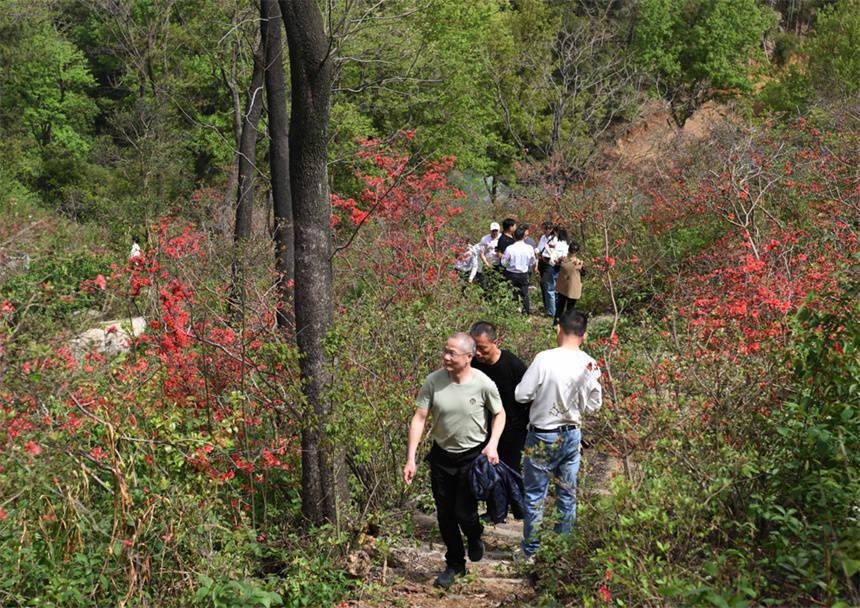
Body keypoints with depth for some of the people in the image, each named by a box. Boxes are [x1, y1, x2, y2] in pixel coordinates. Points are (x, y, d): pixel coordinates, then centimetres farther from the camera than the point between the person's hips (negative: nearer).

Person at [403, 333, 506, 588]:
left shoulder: (483, 384, -14)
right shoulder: (433, 381, -12)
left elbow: (499, 414, 3)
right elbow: (419, 418, -10)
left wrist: (493, 444, -12)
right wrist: (410, 459, -15)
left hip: (473, 455, -2)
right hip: (442, 455, 2)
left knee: (464, 512, -6)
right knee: (444, 514, 10)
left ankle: (475, 537, 31)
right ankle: (454, 564, 30)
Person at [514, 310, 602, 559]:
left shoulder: (545, 359, -21)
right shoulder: (590, 365, -8)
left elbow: (522, 395, -16)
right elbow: (593, 405, 1)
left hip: (542, 437, -4)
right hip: (572, 435, 4)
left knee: (535, 494, 9)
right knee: (567, 494, 16)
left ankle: (531, 550, 18)